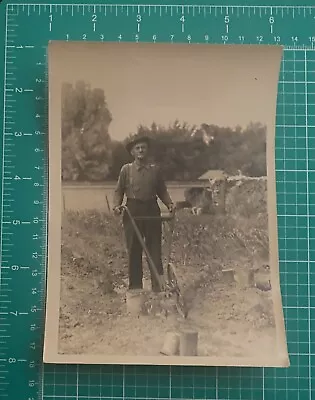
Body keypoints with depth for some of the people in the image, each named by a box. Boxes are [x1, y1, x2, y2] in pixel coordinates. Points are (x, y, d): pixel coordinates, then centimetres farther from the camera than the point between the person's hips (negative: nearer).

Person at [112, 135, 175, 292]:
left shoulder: (155, 169, 10)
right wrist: (117, 205, -9)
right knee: (134, 249, 3)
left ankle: (158, 285, 6)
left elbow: (162, 190, 14)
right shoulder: (126, 169, 5)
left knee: (155, 248, 0)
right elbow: (119, 190, 7)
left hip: (152, 210, 1)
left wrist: (169, 203, -2)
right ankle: (135, 285, 13)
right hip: (132, 210, -1)